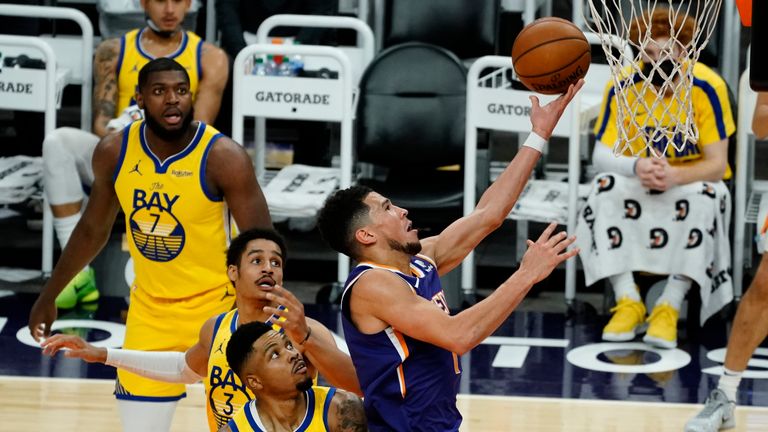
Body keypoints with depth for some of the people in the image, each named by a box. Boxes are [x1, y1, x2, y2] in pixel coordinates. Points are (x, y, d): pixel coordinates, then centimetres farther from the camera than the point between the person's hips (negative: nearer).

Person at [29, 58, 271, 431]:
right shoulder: (114, 152, -5)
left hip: (217, 306, -4)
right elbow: (93, 229, 11)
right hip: (150, 308, 4)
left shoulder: (223, 157, -19)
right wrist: (49, 295, 16)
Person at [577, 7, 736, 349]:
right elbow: (601, 156, -15)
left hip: (691, 182, -2)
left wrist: (674, 175, -39)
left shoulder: (706, 87, -19)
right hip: (638, 187, 2)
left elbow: (717, 164, -19)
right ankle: (628, 303, -27)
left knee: (704, 197, -35)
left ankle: (669, 309, -32)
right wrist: (637, 167, -38)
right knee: (606, 187, -29)